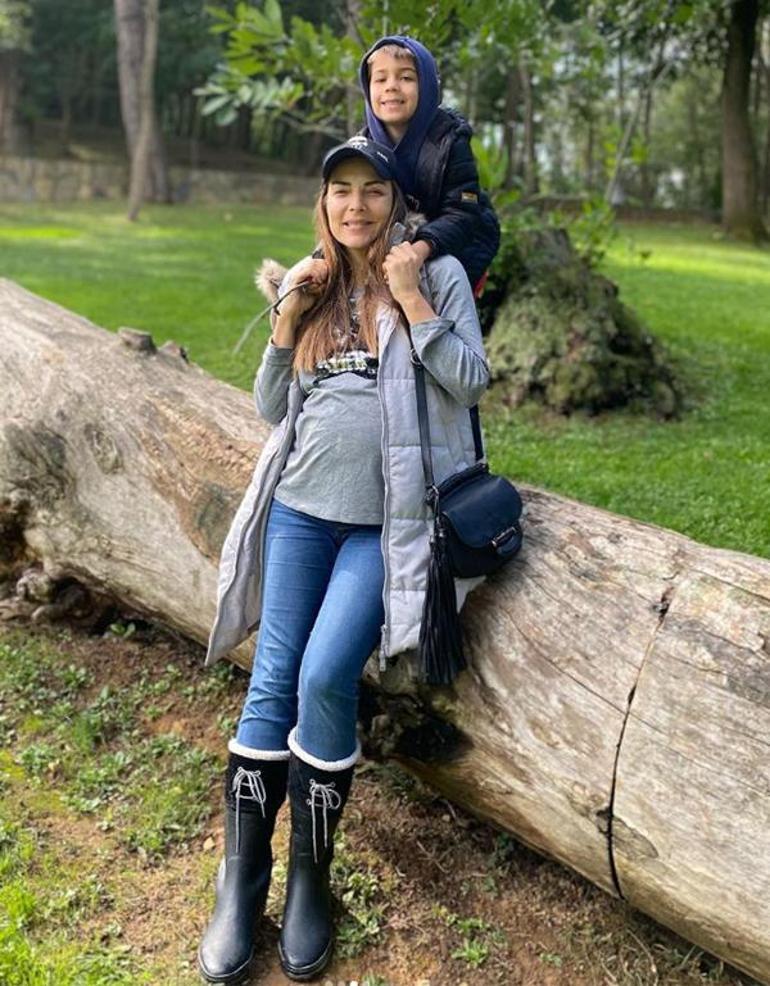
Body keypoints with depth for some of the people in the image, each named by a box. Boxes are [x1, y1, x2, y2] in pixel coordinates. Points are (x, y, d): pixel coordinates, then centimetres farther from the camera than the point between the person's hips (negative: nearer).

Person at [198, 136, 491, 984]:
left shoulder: (437, 275, 3)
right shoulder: (309, 285, 13)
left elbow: (471, 381, -7)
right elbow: (271, 409, 12)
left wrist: (411, 300, -12)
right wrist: (287, 321, -1)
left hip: (386, 521, -3)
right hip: (302, 508, 4)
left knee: (325, 679, -16)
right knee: (272, 684, -1)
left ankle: (311, 878, 5)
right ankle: (239, 882, 12)